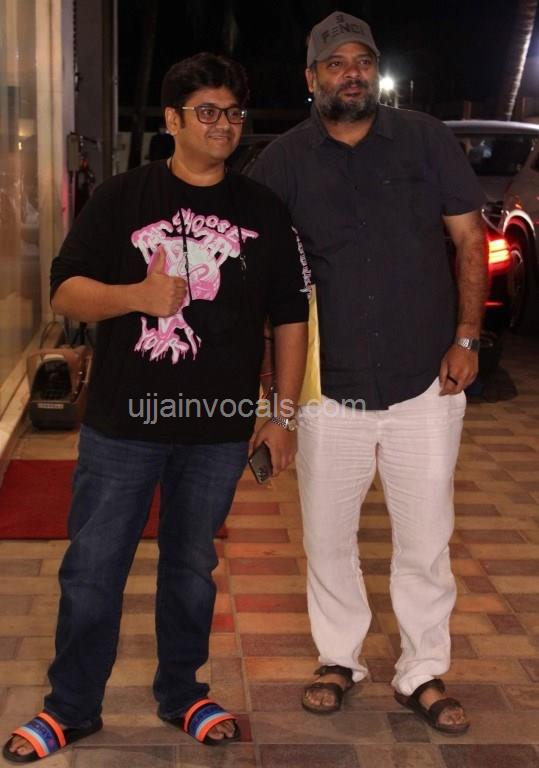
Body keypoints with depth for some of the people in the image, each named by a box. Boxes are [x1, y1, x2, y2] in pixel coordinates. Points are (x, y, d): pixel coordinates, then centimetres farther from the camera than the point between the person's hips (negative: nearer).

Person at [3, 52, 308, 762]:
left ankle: (181, 695, 34)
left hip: (219, 433, 2)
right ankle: (71, 708, 24)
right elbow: (65, 291, -3)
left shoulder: (265, 212, 5)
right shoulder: (122, 198, -1)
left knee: (192, 570, 15)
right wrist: (139, 295, -22)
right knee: (91, 572, 6)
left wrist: (284, 414, 5)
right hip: (122, 423, -1)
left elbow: (290, 317, 8)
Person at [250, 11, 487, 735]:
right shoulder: (283, 161, 1)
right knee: (327, 539, 12)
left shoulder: (427, 140, 1)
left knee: (425, 542, 8)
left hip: (426, 384, 0)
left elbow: (469, 240, 4)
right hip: (330, 389, 1)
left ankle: (423, 674, 25)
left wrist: (466, 337, -4)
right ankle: (338, 659, 32)